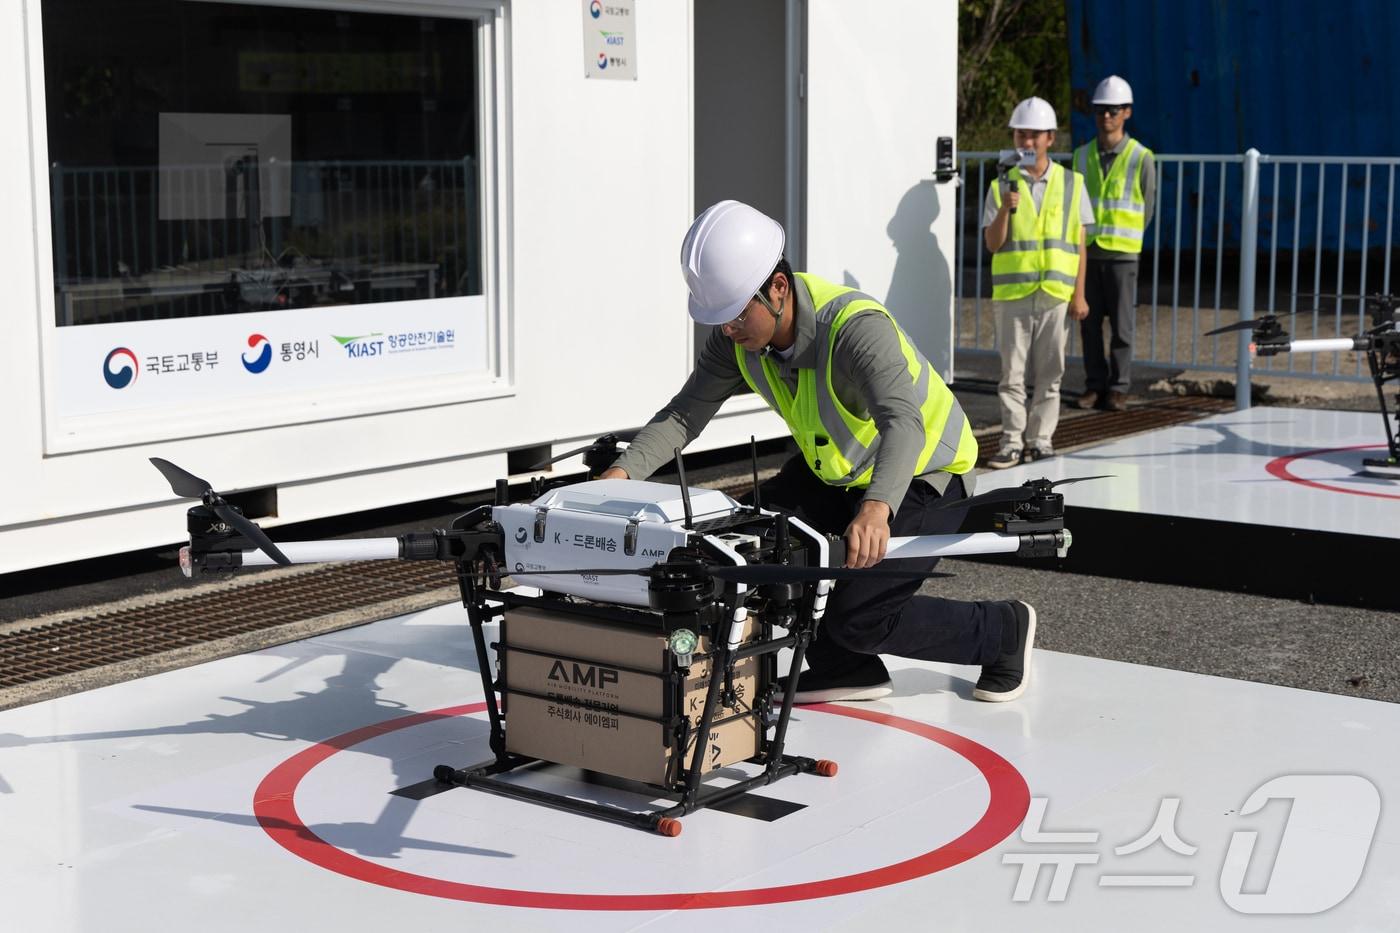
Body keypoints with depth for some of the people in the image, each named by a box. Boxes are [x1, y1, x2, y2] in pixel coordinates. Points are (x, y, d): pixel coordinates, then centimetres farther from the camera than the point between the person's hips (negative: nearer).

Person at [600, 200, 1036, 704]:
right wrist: (625, 471, -30)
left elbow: (903, 422, -49)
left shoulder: (857, 326, -36)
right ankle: (845, 666, 12)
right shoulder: (739, 337, -15)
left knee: (856, 619, -14)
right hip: (834, 469, 8)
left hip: (922, 473, -7)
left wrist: (876, 508, -66)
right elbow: (686, 412, -13)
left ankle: (1004, 630, 10)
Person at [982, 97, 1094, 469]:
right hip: (1012, 293, 0)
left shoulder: (1071, 184, 6)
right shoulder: (1002, 186, 5)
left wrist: (1079, 294, 2)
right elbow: (992, 243, 0)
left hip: (1056, 293, 0)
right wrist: (1005, 209, -17)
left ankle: (1040, 440, 13)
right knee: (1012, 372, 0)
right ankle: (1012, 442, 5)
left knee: (1049, 373, 5)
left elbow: (1079, 244, 7)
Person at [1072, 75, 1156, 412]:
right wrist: (1081, 240, 10)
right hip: (1086, 251, 3)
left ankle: (1118, 388, 9)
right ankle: (1095, 384, 14)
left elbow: (1146, 210, 5)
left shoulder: (1141, 158, -2)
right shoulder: (1082, 155, 7)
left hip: (1122, 254, -3)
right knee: (1089, 323, 5)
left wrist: (1123, 240, 9)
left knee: (1122, 326, 0)